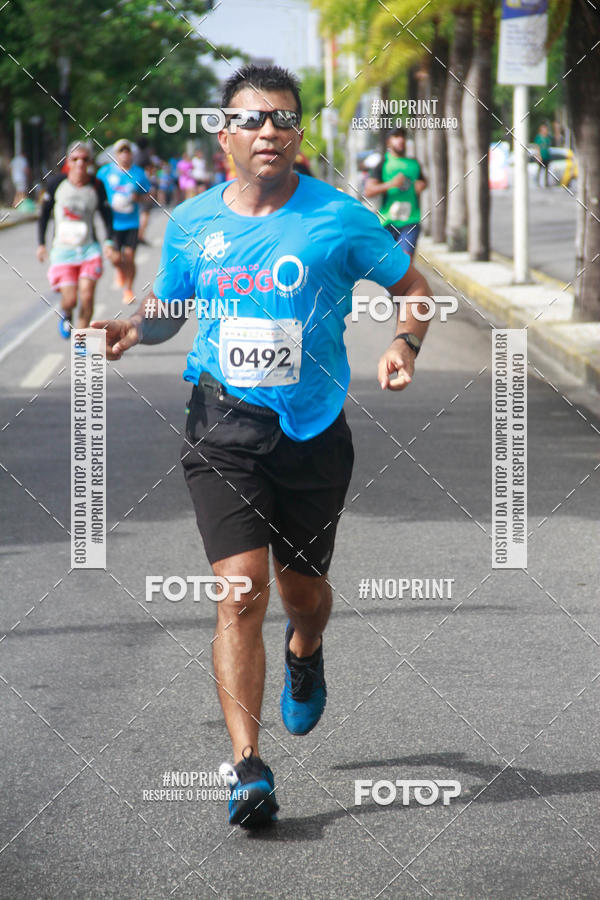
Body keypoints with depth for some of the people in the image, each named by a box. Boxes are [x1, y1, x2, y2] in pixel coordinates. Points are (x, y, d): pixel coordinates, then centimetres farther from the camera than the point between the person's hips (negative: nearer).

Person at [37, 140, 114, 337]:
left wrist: (109, 241, -7)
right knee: (70, 300, -8)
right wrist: (41, 243, 4)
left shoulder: (96, 186, -2)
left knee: (87, 296, -13)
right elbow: (44, 214, 8)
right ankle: (65, 315, 29)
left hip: (89, 249, 1)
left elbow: (107, 215, 8)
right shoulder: (56, 183, -3)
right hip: (63, 249, 0)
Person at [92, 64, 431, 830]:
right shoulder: (191, 223, 2)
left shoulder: (338, 218, -5)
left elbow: (411, 285, 6)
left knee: (301, 588, 15)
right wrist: (133, 328, -4)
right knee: (241, 589, -14)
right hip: (223, 425, 0)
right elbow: (167, 305, 18)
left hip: (314, 430, 0)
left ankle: (304, 656, 54)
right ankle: (247, 768, -11)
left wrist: (404, 345, -13)